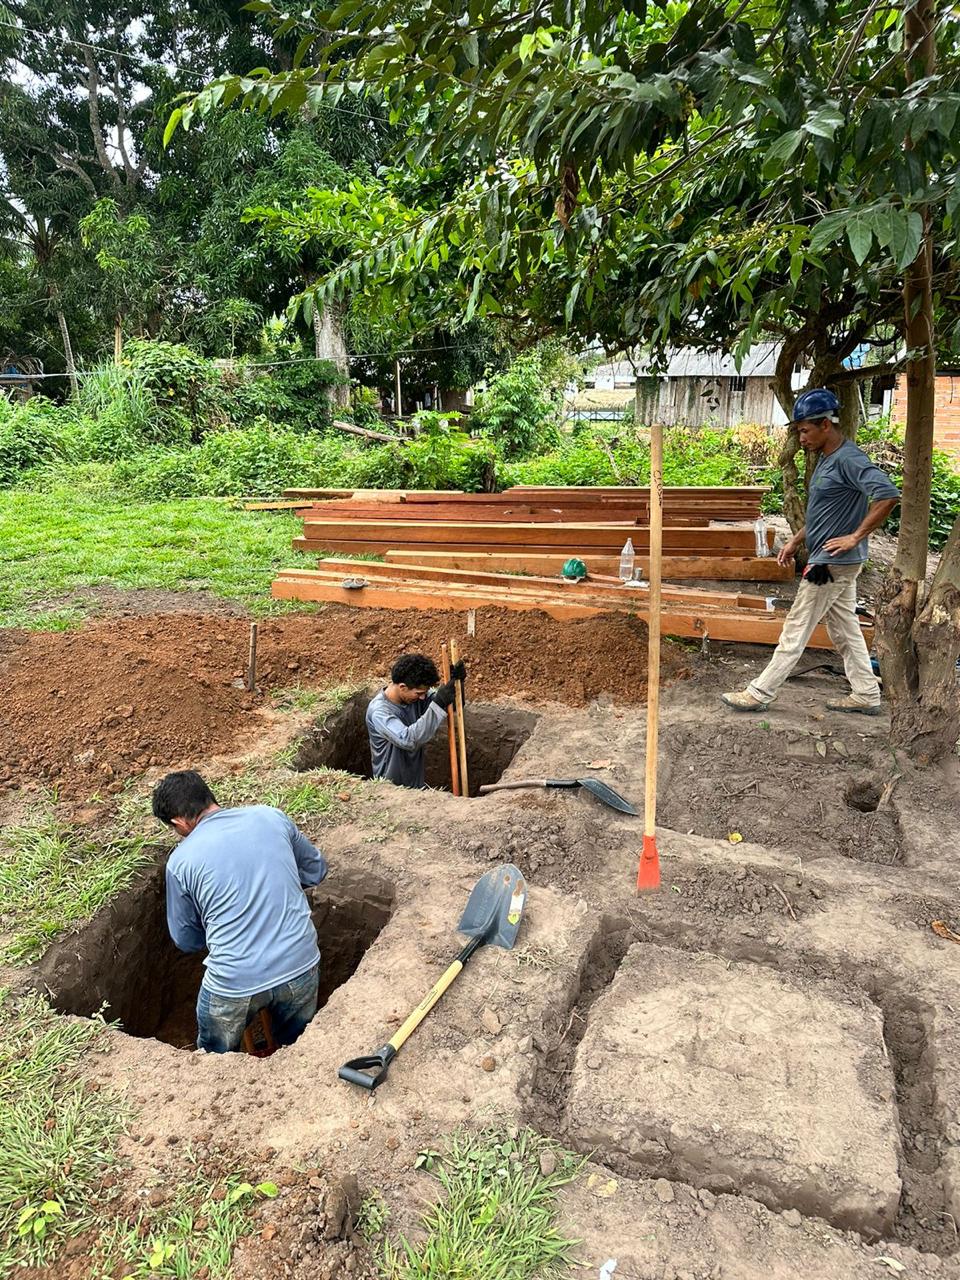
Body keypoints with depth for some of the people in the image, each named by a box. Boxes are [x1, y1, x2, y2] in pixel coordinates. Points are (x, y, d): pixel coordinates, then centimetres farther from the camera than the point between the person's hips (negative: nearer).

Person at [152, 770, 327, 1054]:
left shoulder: (180, 860, -4)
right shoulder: (271, 816, 0)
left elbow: (186, 939, 9)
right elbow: (316, 869, 14)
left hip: (235, 983, -2)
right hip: (301, 965, 2)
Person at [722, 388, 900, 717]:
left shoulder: (848, 459, -19)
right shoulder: (826, 459, 11)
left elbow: (888, 494, -30)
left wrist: (856, 537, -26)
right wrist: (796, 541, 20)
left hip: (832, 564, -10)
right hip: (836, 563, 10)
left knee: (796, 630, -3)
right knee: (845, 628, 15)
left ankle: (759, 694, 5)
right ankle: (866, 695, 24)